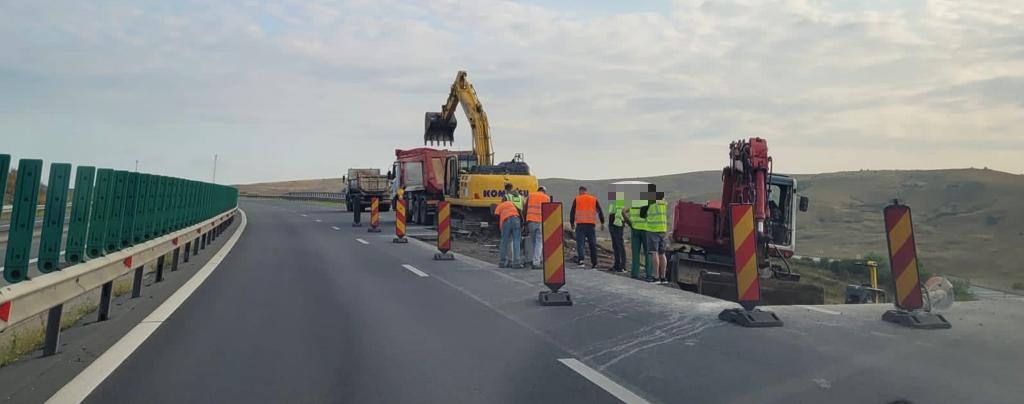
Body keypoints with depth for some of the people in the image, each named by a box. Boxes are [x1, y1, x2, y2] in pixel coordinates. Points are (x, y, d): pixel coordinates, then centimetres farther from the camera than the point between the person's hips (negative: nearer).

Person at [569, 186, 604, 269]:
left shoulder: (577, 199, 5)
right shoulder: (594, 199, 11)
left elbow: (572, 212, 5)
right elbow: (600, 211, 9)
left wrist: (572, 223, 13)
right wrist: (602, 223, 13)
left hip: (580, 224, -2)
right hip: (591, 224, 2)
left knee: (580, 242, -3)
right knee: (592, 244, 9)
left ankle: (581, 260, -21)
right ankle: (594, 263, 12)